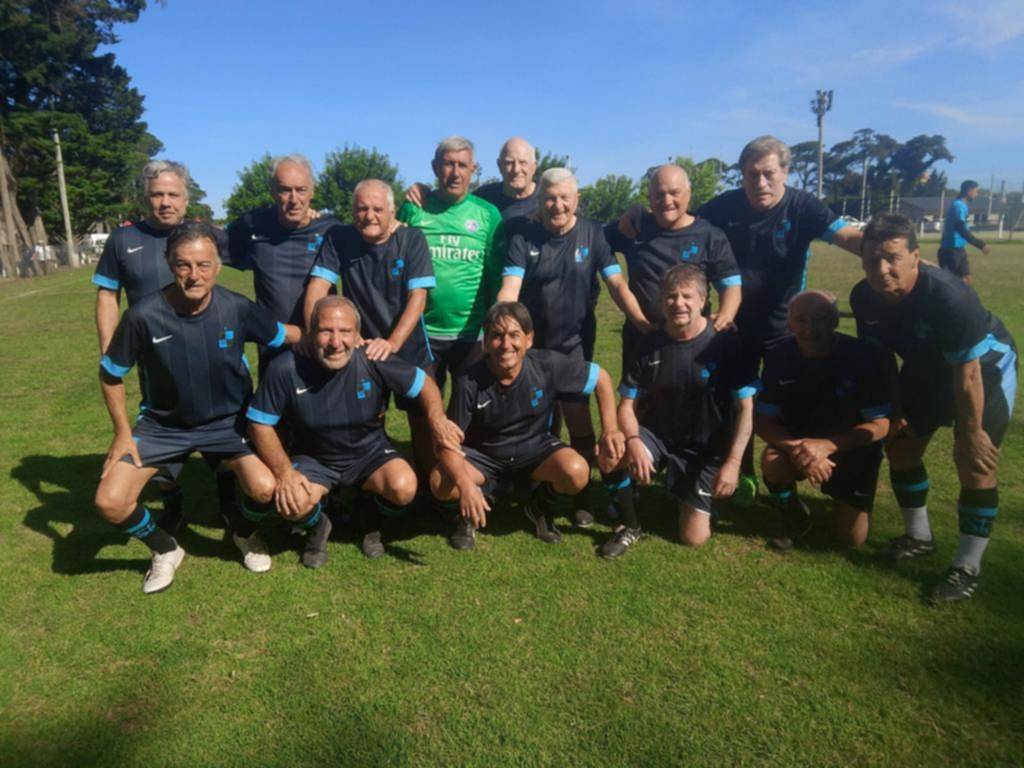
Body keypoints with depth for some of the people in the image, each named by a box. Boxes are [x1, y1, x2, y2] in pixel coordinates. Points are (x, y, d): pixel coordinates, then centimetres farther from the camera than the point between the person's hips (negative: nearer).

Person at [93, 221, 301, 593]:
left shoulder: (237, 308, -19)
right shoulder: (144, 315, -21)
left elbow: (291, 336, -4)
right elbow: (111, 373, -4)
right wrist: (122, 432, -5)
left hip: (228, 419, 0)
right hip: (164, 423, 1)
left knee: (265, 488, -23)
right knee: (110, 502, -14)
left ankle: (244, 534, 16)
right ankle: (165, 550, 19)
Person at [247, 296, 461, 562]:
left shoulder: (374, 361, -22)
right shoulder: (286, 369, -22)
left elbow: (424, 385, -9)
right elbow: (260, 424, -10)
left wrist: (437, 418, -29)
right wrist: (284, 472, -19)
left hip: (370, 452, 1)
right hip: (314, 458, 0)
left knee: (403, 488, -28)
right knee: (293, 504, -30)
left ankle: (371, 519, 12)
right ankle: (317, 527, 12)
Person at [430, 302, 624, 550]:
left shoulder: (548, 364, -22)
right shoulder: (469, 382, -24)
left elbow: (601, 378, -7)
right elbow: (448, 442, -22)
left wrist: (610, 430, -15)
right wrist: (465, 485, -40)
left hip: (535, 448, 2)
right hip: (483, 454, -1)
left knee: (576, 472, -29)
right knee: (440, 483, -29)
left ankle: (540, 508, 7)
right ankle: (472, 510, 9)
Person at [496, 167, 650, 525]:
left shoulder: (593, 233, -3)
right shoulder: (523, 238, -5)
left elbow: (617, 284, -8)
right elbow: (509, 288, -16)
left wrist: (644, 323, -21)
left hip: (576, 344, 0)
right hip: (532, 345, 1)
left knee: (578, 418, -3)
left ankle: (581, 494, 15)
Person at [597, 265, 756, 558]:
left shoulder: (725, 343, -13)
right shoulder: (649, 344, -5)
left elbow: (745, 408, -11)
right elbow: (627, 405, -5)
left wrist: (732, 462, -19)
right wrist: (634, 442, -26)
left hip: (704, 449, -1)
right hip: (657, 436, 2)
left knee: (694, 538, -7)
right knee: (610, 458, -30)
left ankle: (685, 493, 27)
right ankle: (629, 526, -3)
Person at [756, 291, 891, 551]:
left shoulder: (862, 356, -22)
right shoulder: (778, 357, -17)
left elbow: (880, 425, -19)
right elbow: (763, 420, -15)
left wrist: (826, 446, -35)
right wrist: (797, 449, -35)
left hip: (852, 449, -1)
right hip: (799, 441, 1)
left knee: (852, 539, 0)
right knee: (773, 462, -33)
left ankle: (841, 498, 35)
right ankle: (795, 518, 0)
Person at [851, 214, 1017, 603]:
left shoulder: (948, 296, -39)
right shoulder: (863, 297, -21)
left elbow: (968, 375, -29)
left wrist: (970, 431, -20)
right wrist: (892, 410, 1)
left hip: (986, 364, -6)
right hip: (927, 366, 6)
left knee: (974, 460, -13)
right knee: (899, 444, 7)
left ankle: (967, 567, 2)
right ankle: (919, 536, 28)